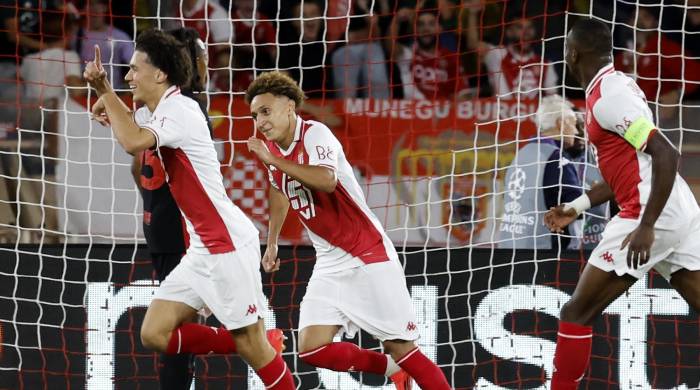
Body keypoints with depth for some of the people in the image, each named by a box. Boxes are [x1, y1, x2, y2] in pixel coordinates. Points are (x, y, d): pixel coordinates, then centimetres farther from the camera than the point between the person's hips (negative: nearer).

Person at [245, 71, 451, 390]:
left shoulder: (315, 134, -15)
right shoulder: (272, 148, 7)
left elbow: (326, 181, -37)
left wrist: (273, 160, -32)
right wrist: (271, 243, 32)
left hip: (370, 256, -7)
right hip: (330, 264, 7)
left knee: (401, 349, -8)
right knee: (312, 349, -9)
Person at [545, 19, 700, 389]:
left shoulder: (607, 97, -12)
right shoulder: (617, 86, 18)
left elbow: (666, 154, -21)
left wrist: (646, 226, -23)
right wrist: (576, 207, 26)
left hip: (651, 215, -9)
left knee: (576, 313, -1)